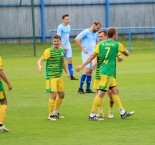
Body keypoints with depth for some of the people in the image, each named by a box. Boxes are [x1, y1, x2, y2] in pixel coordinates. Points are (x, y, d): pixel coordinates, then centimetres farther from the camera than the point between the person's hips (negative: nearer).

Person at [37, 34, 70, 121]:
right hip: (51, 77, -7)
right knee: (54, 95, -12)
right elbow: (40, 60, -17)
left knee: (61, 95, 14)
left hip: (59, 76, 7)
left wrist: (67, 72, 21)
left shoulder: (61, 51, 9)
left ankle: (55, 112, 32)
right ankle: (50, 115, -1)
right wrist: (40, 66, -38)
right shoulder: (49, 51, -12)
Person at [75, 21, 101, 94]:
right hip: (86, 54, -7)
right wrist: (82, 49, -13)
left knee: (90, 71, 6)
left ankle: (88, 88, 11)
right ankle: (80, 88, -11)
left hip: (93, 54, 8)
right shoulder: (86, 32, -7)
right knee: (87, 70, -16)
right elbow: (77, 39, -13)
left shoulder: (96, 34, 15)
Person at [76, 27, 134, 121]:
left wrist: (82, 66, 5)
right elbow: (127, 54, 10)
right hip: (108, 72, -7)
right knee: (101, 93, -7)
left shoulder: (101, 44, 7)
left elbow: (92, 56, 2)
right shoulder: (117, 44, -5)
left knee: (115, 91, 13)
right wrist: (126, 51, 33)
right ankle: (92, 115, -8)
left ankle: (123, 113, 17)